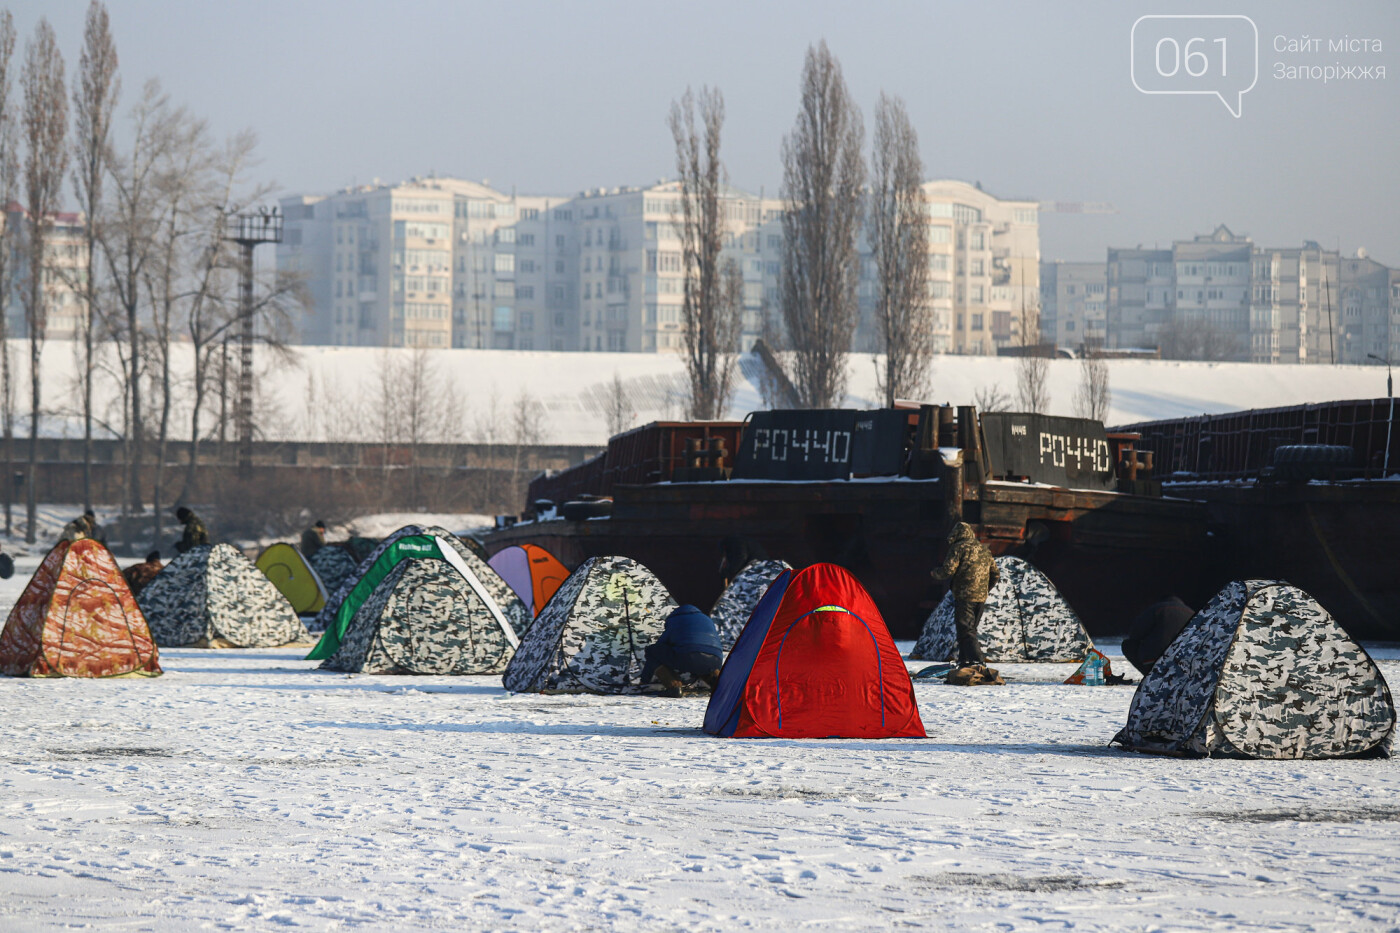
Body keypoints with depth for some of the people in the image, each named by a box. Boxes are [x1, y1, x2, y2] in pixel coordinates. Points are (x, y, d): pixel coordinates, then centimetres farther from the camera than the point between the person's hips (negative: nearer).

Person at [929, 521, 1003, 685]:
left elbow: (948, 570, -11)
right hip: (981, 597, 7)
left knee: (966, 632, -11)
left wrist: (934, 574, 9)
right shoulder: (984, 549, 18)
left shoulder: (959, 547, -4)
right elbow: (995, 575, 20)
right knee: (970, 630, 17)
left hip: (964, 596, -7)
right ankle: (965, 663, 19)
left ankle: (979, 664, -25)